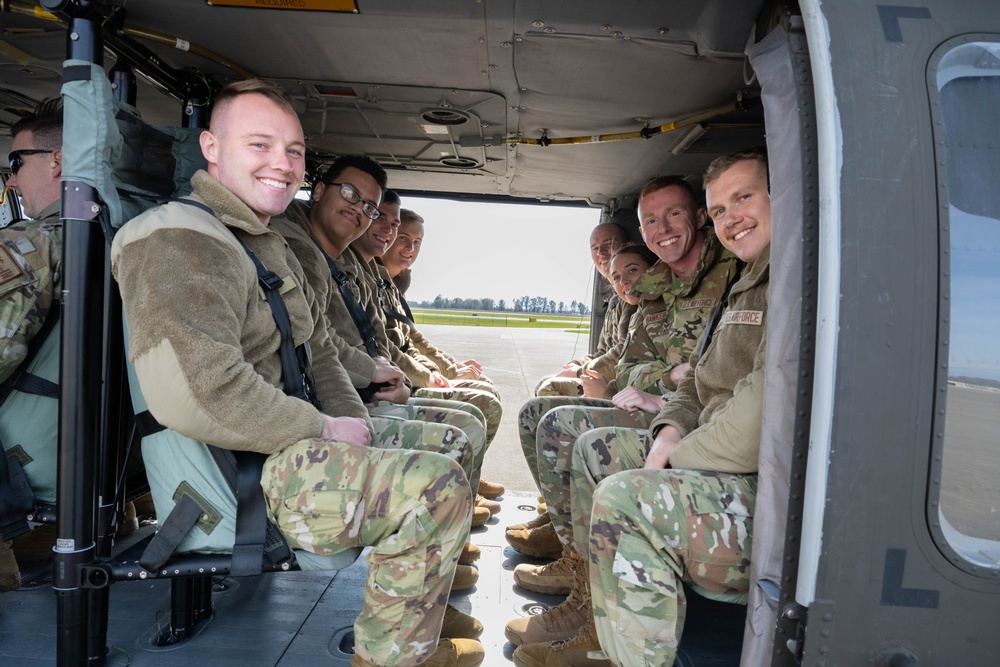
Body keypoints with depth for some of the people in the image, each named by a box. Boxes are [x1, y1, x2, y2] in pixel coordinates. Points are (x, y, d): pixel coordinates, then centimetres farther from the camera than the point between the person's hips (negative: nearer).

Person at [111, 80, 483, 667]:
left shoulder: (271, 246, 19)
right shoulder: (179, 242, -16)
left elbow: (320, 354, 22)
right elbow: (196, 393, -30)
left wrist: (356, 422, 4)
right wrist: (323, 429, -19)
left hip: (289, 444, 11)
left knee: (447, 432, 17)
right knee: (440, 485, -22)